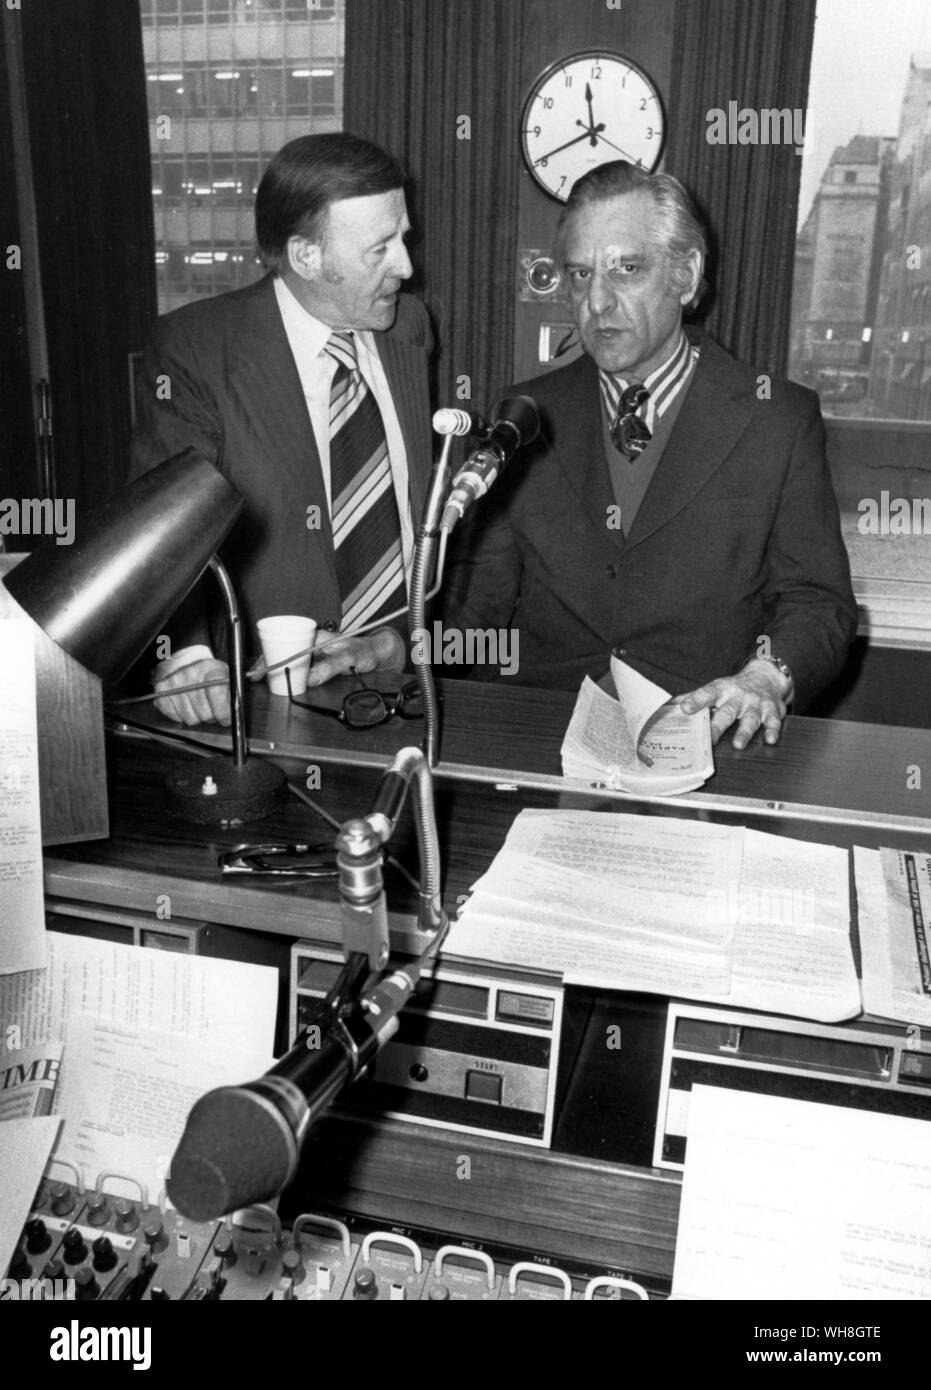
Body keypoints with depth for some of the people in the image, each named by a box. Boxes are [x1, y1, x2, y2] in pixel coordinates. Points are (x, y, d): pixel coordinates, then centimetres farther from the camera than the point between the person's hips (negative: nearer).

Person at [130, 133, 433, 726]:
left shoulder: (408, 325, 9)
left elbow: (429, 497, 12)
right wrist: (186, 653, -30)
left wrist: (406, 635, -2)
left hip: (412, 665, 3)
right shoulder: (194, 349, -7)